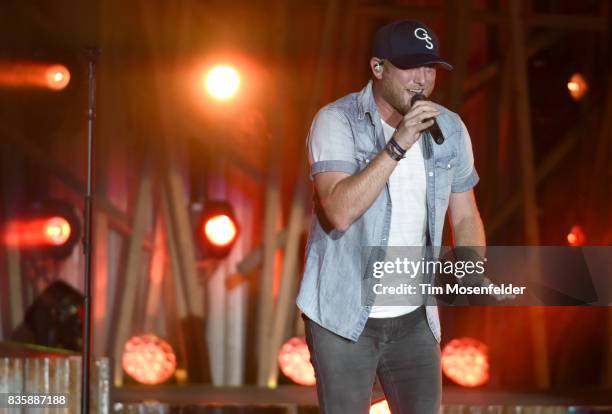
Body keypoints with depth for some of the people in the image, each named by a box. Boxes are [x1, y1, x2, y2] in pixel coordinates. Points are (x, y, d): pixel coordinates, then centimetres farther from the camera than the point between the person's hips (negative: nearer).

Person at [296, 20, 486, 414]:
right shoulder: (337, 121, -13)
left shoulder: (450, 129, 2)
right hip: (343, 315, -4)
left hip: (414, 318, 4)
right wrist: (398, 145, -29)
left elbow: (465, 217, 9)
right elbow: (339, 211, -26)